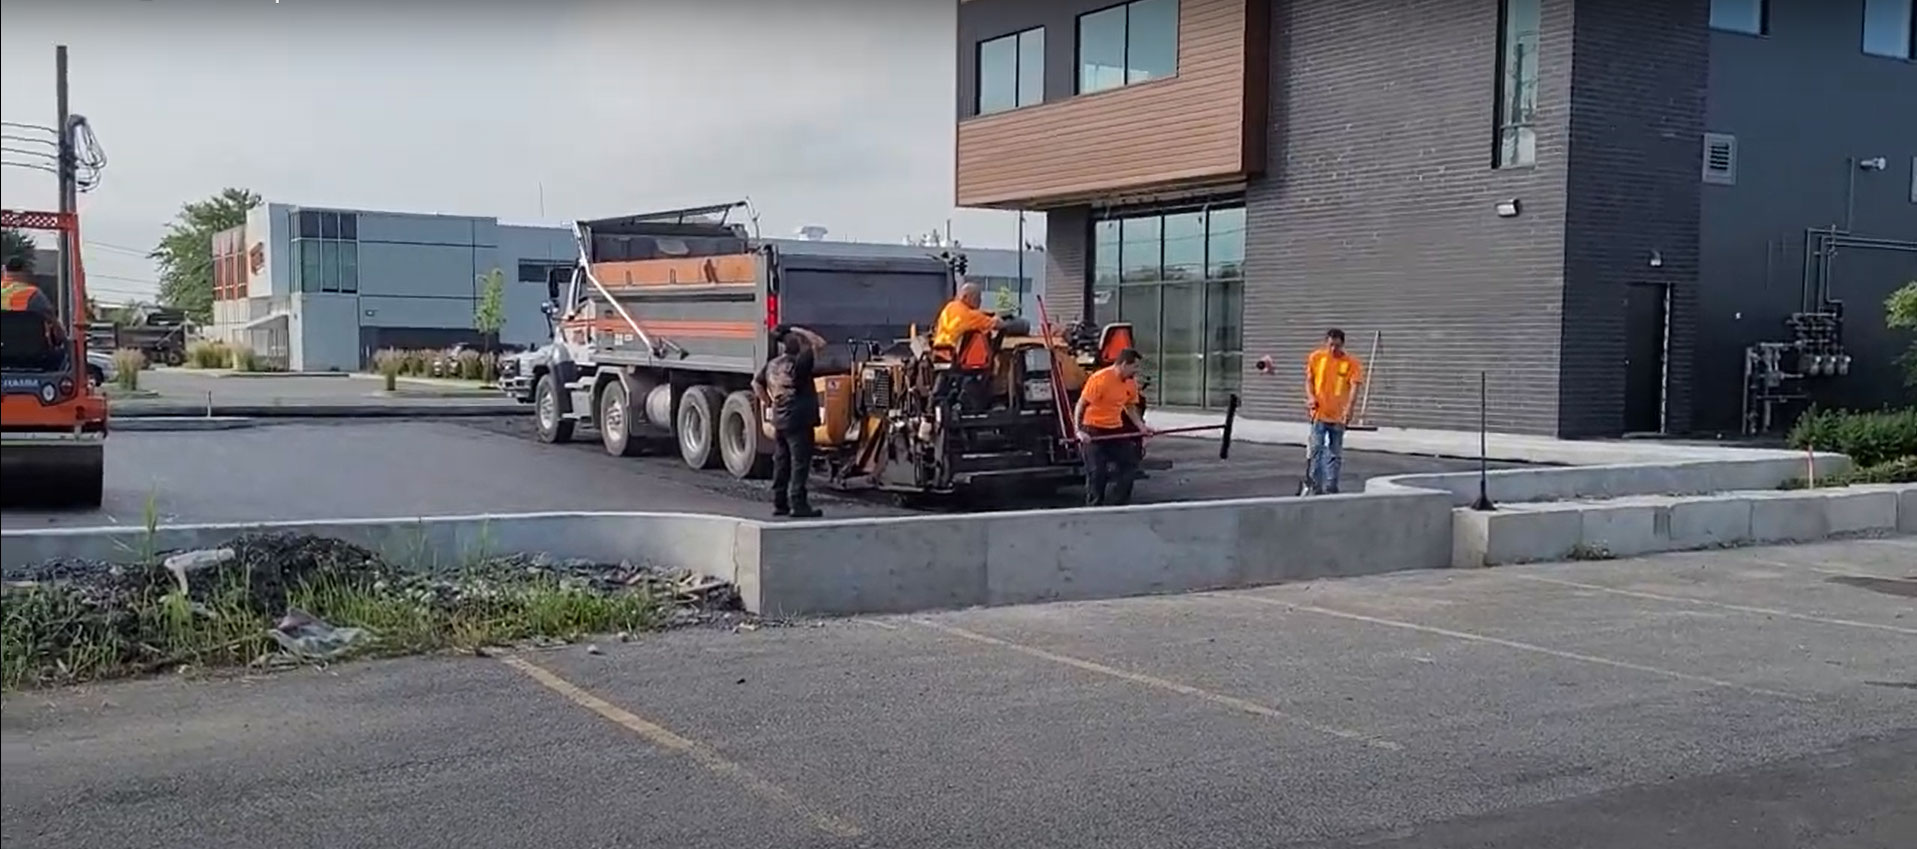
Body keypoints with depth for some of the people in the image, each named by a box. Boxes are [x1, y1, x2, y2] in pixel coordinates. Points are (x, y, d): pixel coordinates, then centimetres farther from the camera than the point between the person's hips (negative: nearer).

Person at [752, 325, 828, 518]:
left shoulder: (772, 365, 8)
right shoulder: (798, 363, -14)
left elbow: (756, 382, 18)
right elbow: (820, 344, -11)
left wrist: (765, 400, 25)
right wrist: (799, 331, -4)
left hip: (779, 421, 8)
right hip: (798, 421, -8)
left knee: (780, 463, 12)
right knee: (799, 463, -5)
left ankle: (779, 504, 16)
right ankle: (798, 505, -6)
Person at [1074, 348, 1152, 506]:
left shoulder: (1131, 382, 3)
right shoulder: (1100, 379, -19)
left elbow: (1130, 408, 17)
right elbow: (1081, 405, -17)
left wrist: (1141, 426, 3)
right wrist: (1079, 431, -26)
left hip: (1116, 430, 7)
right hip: (1094, 431, -7)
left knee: (1129, 464, 4)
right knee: (1096, 473, -7)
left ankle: (1117, 505, 15)